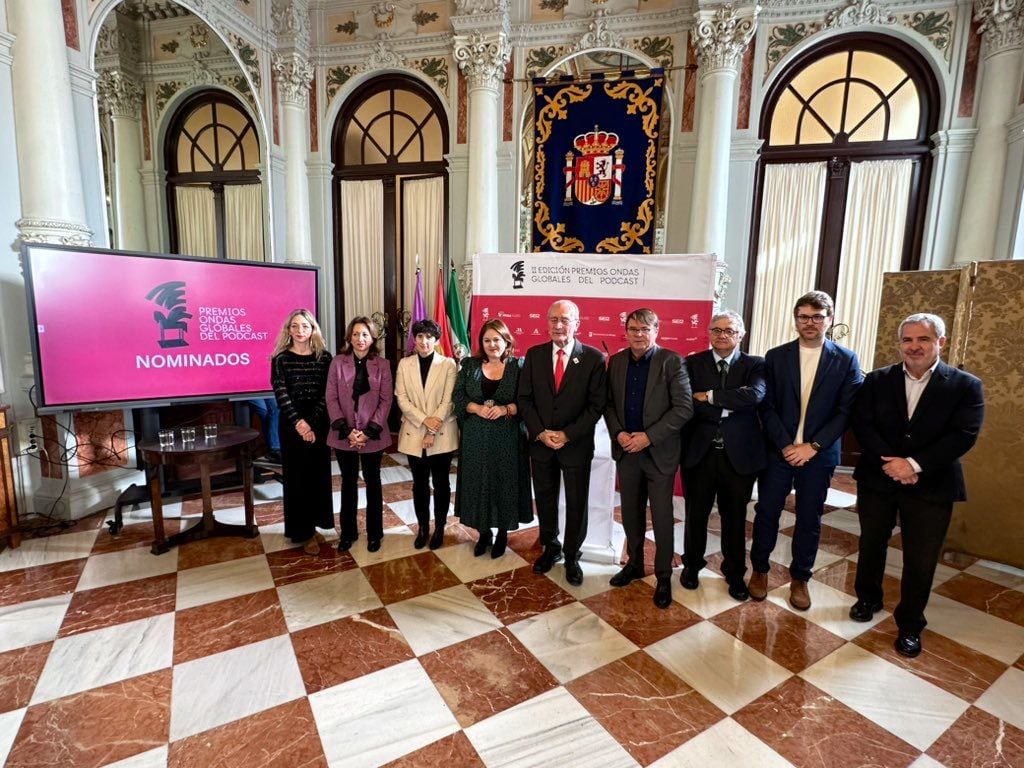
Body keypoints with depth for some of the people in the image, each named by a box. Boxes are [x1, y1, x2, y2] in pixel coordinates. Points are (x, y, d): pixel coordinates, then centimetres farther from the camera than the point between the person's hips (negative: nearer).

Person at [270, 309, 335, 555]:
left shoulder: (324, 357, 1)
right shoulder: (281, 358, -2)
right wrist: (299, 422, -18)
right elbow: (281, 394, -9)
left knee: (318, 474, 9)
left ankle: (313, 524, 26)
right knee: (297, 476, 5)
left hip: (318, 422, 2)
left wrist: (312, 424, -13)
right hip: (291, 424, -2)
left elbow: (326, 393, -4)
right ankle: (302, 531, 17)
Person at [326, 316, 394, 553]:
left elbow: (386, 400, -5)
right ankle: (348, 532, 29)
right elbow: (331, 399, -4)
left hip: (373, 435, -1)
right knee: (348, 483, 14)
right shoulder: (338, 363, -1)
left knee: (372, 482, 12)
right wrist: (346, 430, -13)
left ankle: (374, 533, 26)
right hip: (344, 435, 1)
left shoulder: (382, 365, -2)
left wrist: (369, 431, -13)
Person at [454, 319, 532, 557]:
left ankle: (502, 533, 26)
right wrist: (477, 408, -15)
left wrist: (506, 409, -19)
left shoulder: (518, 366, -2)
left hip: (507, 438, -2)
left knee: (504, 482, 7)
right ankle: (483, 532, 27)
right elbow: (458, 397, 2)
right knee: (478, 483, 9)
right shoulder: (469, 365, 4)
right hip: (476, 437, 2)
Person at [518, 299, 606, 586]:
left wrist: (567, 435, -15)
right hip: (540, 442, 3)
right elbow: (524, 398, 0)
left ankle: (572, 556, 32)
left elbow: (596, 405, -9)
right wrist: (540, 432, -11)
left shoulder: (593, 358, -8)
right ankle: (550, 548, 39)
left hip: (576, 444, -2)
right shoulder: (534, 354, 0)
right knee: (544, 499, 16)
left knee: (576, 503, 11)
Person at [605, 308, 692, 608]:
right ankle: (634, 563, 36)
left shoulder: (672, 361, -10)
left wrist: (649, 436, -18)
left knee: (662, 517, 7)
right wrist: (618, 433, -9)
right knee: (631, 513, 16)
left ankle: (663, 576, 25)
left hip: (659, 452, -4)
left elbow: (684, 408, -14)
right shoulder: (616, 361, 4)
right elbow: (609, 403, 8)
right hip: (626, 450, 4)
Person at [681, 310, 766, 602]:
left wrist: (710, 396, -20)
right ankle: (692, 565, 37)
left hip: (738, 454, 0)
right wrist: (729, 405, -19)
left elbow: (756, 395, -21)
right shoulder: (693, 363, -1)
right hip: (699, 452, 0)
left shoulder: (755, 365, 0)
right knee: (696, 514, 15)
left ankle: (735, 573, 36)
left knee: (735, 517, 15)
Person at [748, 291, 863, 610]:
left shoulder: (846, 360, -1)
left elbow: (846, 411, -5)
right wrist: (785, 445, -12)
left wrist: (812, 446, -13)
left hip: (819, 454, 0)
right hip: (778, 451, 0)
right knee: (766, 512, 7)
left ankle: (800, 578, 30)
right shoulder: (776, 356, 0)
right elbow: (767, 407, -2)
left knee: (809, 519, 11)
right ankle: (759, 569, 27)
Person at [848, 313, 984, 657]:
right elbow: (862, 424, -7)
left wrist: (915, 464, -22)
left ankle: (910, 624, 28)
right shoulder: (877, 380, 0)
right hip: (877, 479, 2)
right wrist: (891, 463, -19)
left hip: (931, 486, -1)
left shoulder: (965, 386, -4)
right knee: (871, 545, 17)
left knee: (920, 560, 7)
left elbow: (964, 435, -13)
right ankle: (868, 598, 40)